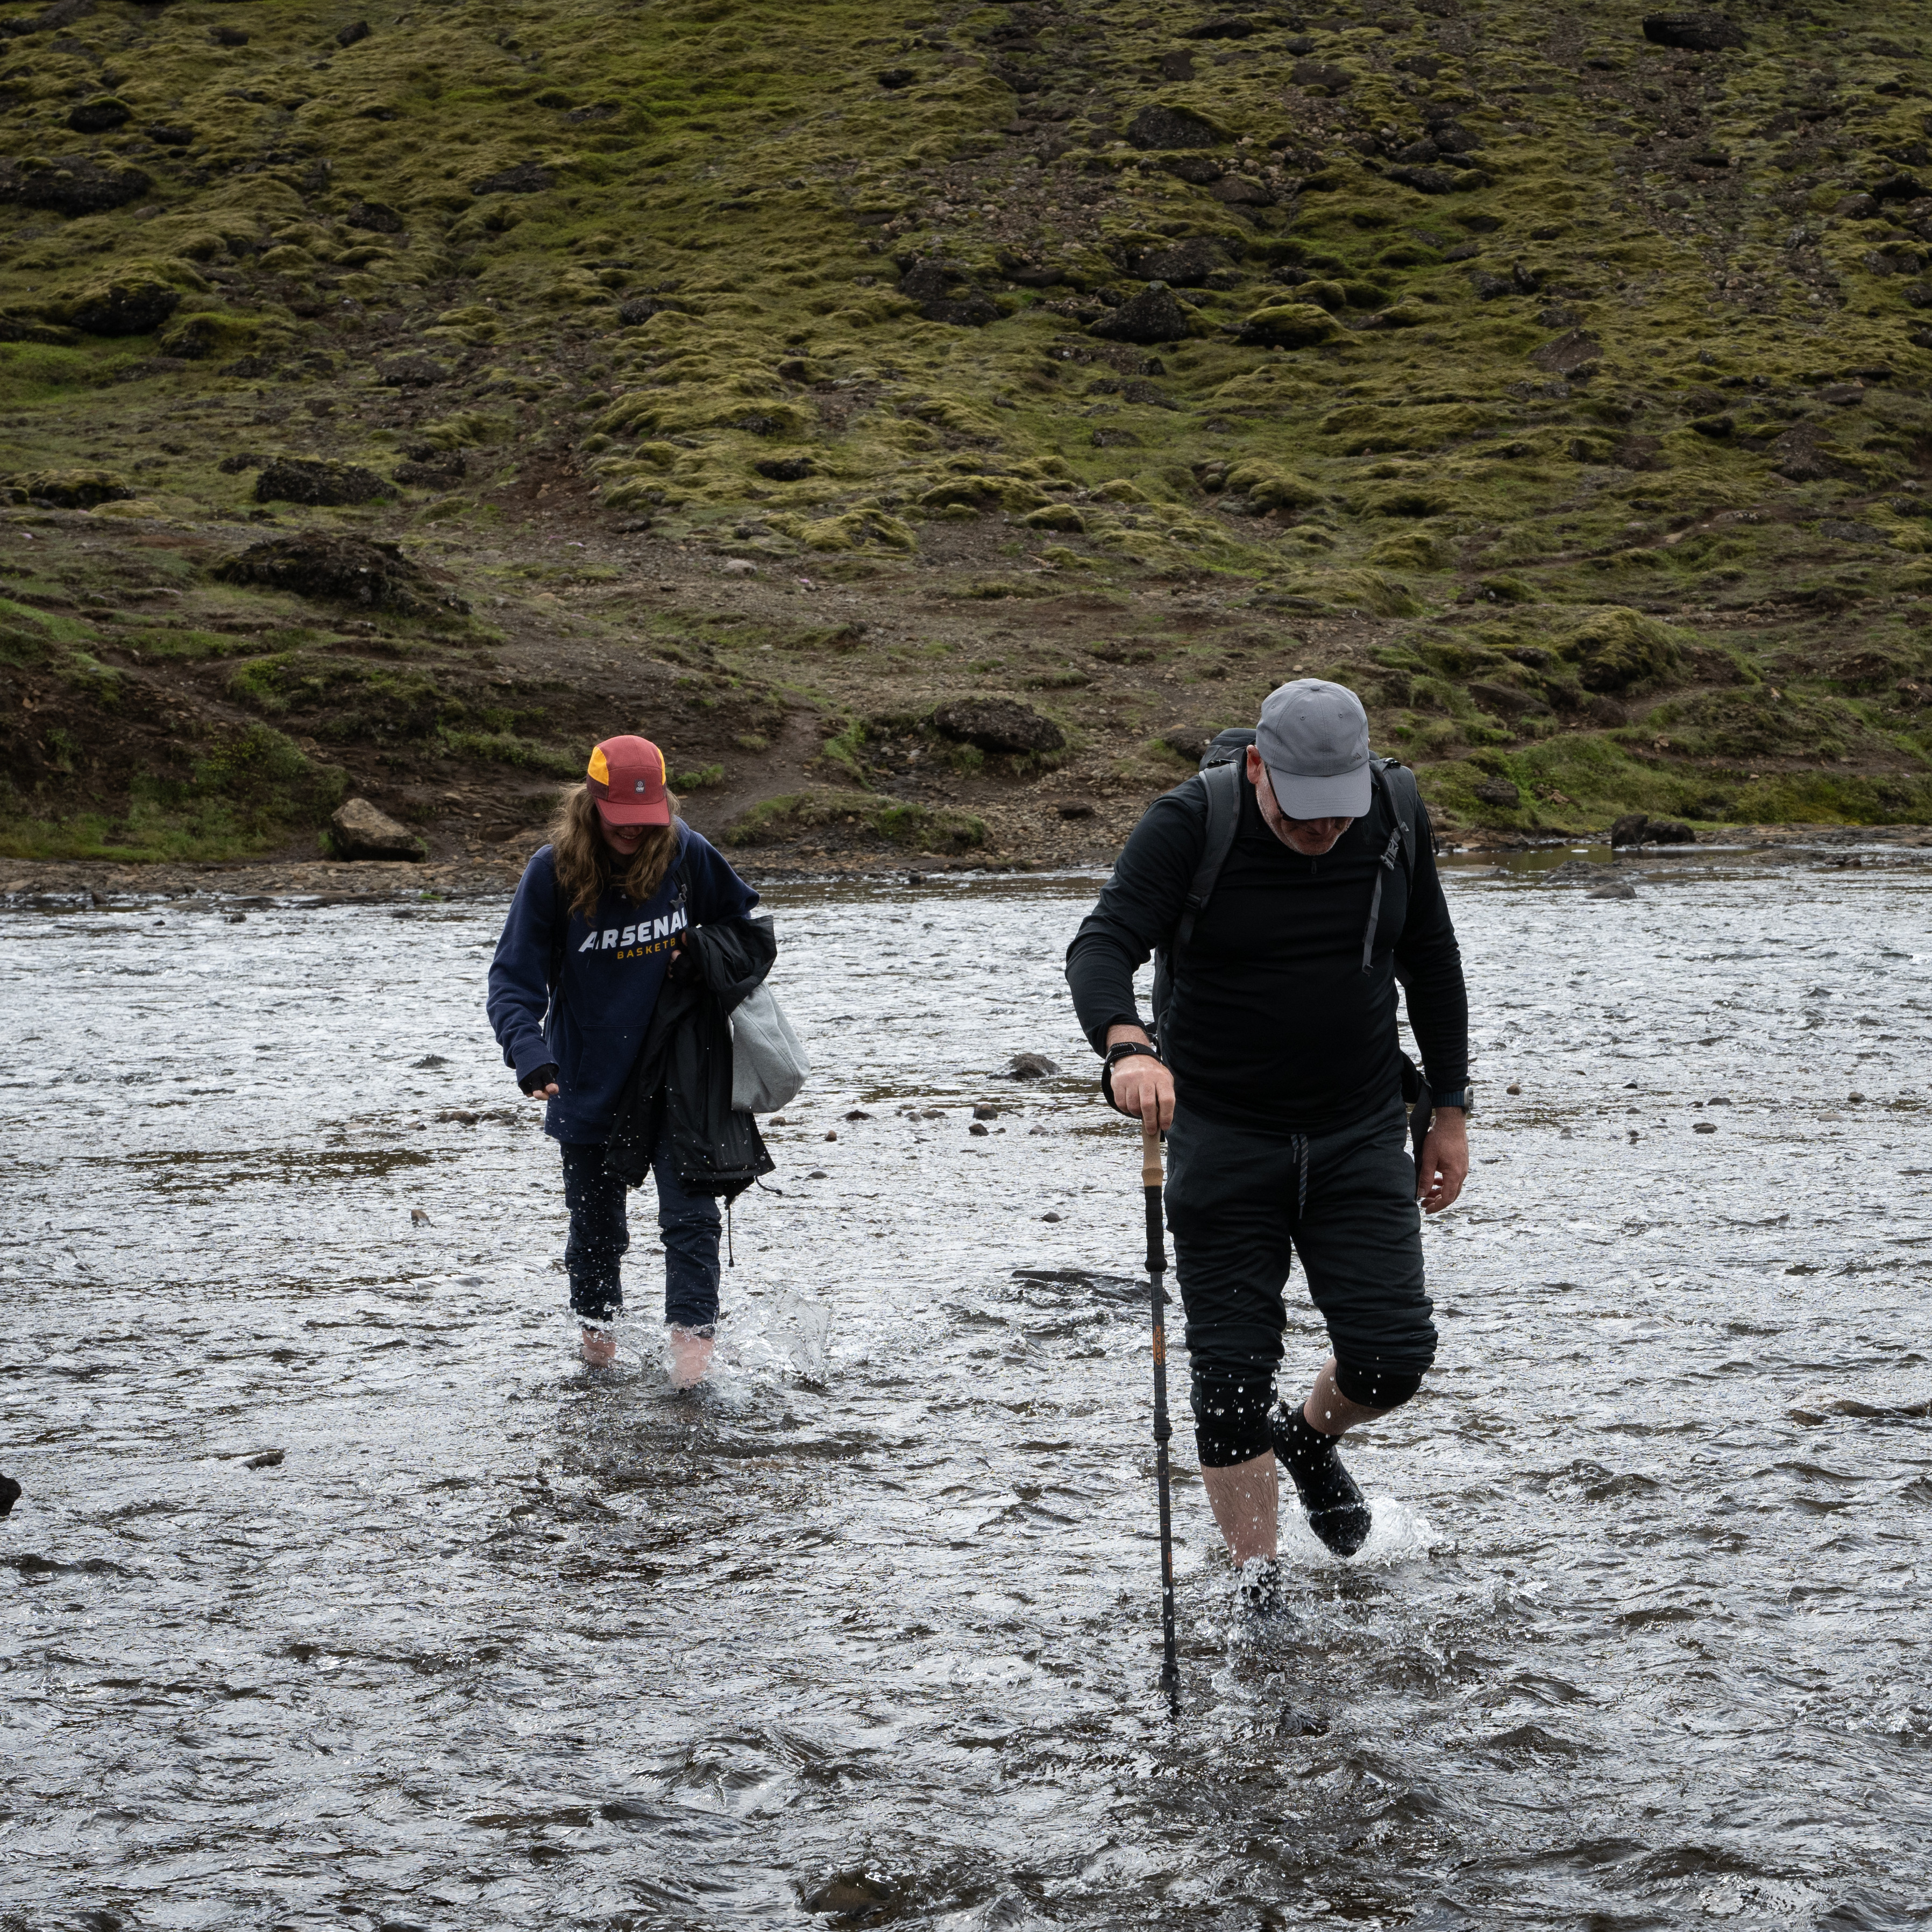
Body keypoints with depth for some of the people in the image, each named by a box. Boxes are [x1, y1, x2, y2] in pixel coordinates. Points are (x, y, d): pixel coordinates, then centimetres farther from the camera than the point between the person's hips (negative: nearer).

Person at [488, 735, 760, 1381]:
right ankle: (596, 1326, 34)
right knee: (595, 1219, 14)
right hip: (589, 1080, 0)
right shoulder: (554, 871, -14)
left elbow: (743, 921, 11)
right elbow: (514, 978, -13)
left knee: (689, 1212, -10)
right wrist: (529, 1052, -30)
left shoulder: (687, 855, -9)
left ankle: (692, 1335, -8)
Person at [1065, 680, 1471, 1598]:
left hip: (1359, 1132, 3)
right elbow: (1102, 945, -28)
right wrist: (1128, 1047, -49)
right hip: (1222, 1136, -2)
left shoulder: (1397, 813, -4)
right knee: (1232, 1374, -2)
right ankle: (1258, 1590, 15)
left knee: (1392, 1356, -5)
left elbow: (1430, 962, 9)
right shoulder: (1190, 824, -17)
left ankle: (1310, 1436, 30)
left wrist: (1449, 1109, 10)